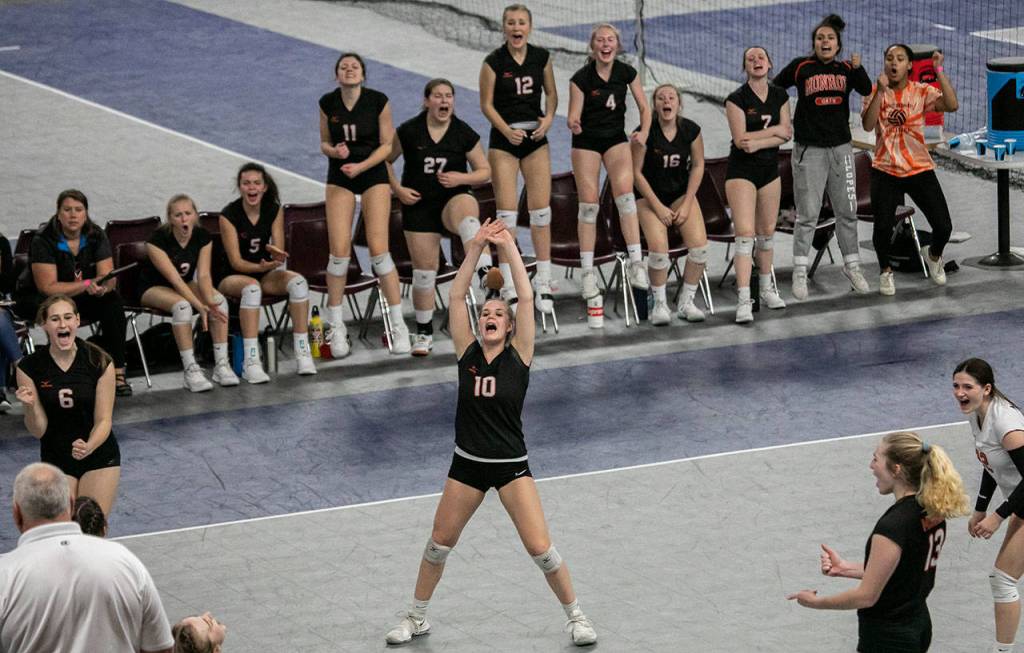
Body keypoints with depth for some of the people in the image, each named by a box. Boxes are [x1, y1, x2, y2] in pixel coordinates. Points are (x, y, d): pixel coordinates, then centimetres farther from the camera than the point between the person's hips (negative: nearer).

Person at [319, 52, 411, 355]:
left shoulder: (378, 101, -10)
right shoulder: (327, 103, -3)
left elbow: (387, 145, -5)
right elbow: (324, 142, 8)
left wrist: (360, 166, -18)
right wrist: (335, 151, -16)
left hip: (373, 174, -2)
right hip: (339, 178, 2)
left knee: (378, 249, -10)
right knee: (339, 250, -7)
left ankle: (398, 323, -1)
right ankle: (335, 325, 6)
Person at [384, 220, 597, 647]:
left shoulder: (519, 356, -5)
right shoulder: (468, 353, 1)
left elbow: (526, 299, -12)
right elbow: (456, 296, -5)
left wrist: (509, 248, -12)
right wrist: (475, 248, -11)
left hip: (511, 466, -3)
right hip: (466, 465, 3)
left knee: (540, 548, -9)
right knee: (439, 543, 11)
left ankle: (576, 617, 8)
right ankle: (416, 618, 28)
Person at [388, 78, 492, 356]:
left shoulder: (464, 134, -2)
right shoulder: (409, 131, -3)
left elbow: (485, 171, 5)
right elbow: (385, 160, 9)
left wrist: (461, 178, -13)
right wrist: (397, 189, -4)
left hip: (453, 199, -1)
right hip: (419, 206, 1)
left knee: (468, 211, -40)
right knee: (424, 271, 2)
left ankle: (486, 274, -60)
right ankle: (424, 334, 20)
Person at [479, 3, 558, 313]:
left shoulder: (541, 57, 1)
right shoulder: (494, 62, -9)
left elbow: (551, 93, 12)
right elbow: (486, 104, -5)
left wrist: (549, 117, -7)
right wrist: (507, 131, -18)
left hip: (535, 137, 3)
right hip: (504, 139, -3)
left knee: (540, 209, 2)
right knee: (506, 212, -3)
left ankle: (543, 284, 9)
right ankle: (509, 288, 2)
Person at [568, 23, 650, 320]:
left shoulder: (627, 72, -7)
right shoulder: (581, 78, -15)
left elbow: (644, 108, 2)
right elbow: (573, 117, -13)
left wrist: (644, 133, -15)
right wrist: (574, 125, -36)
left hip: (616, 139, 2)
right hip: (586, 141, -2)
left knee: (625, 193, -20)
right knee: (588, 204, -5)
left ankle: (636, 263, -23)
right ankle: (587, 273, 3)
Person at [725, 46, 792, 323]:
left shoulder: (780, 96, 5)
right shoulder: (737, 99, -11)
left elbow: (786, 134, -3)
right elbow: (740, 138, -17)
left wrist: (758, 142, -18)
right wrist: (773, 130, -10)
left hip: (770, 170, 5)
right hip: (741, 171, -5)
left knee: (767, 232, 13)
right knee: (745, 233, -14)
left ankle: (767, 289, 31)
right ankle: (744, 301, -19)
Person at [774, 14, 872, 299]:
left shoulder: (846, 69, 5)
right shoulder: (800, 67, -2)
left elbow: (867, 90, -11)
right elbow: (773, 89, 7)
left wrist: (858, 68, -26)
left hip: (840, 148, 3)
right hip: (809, 148, -3)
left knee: (847, 212, 9)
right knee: (807, 215, -2)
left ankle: (852, 266, 20)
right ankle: (799, 273, 3)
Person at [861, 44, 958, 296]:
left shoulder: (922, 92, -2)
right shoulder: (875, 93, -1)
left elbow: (952, 105, -19)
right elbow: (867, 125, -17)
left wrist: (939, 72, -24)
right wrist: (880, 91, -25)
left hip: (920, 169, 1)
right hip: (885, 171, -1)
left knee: (943, 227, -5)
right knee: (883, 226, -12)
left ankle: (933, 256, 31)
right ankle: (886, 271, 18)